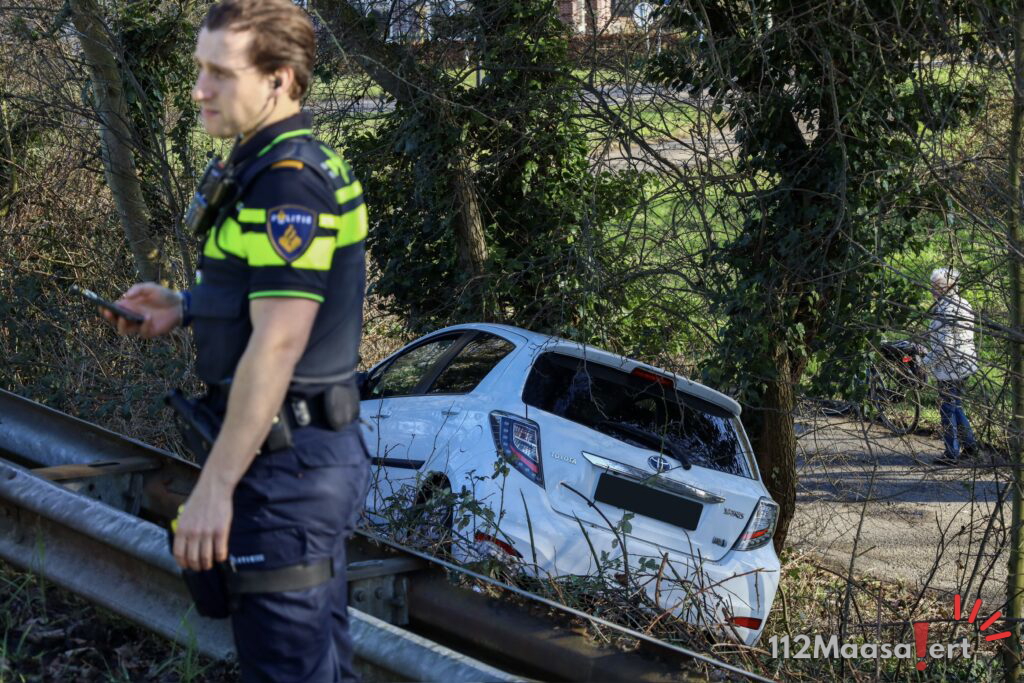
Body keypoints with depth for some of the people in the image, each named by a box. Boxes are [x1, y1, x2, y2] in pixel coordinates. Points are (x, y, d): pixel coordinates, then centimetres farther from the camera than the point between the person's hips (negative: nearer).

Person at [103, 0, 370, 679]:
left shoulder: (286, 183, -20)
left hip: (287, 465, -10)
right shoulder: (284, 166, 12)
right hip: (322, 450, 10)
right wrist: (186, 307, 11)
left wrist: (214, 485, -24)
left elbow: (278, 343, -26)